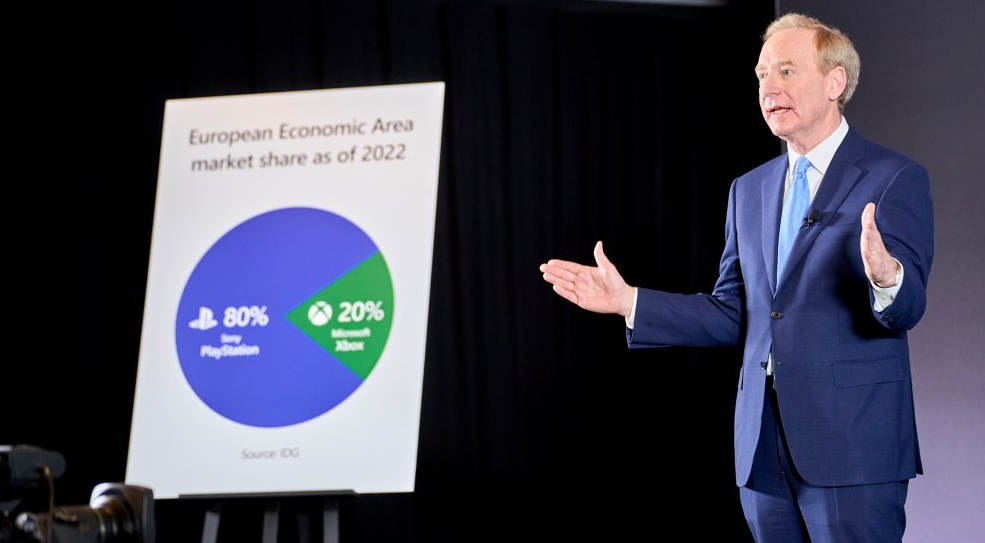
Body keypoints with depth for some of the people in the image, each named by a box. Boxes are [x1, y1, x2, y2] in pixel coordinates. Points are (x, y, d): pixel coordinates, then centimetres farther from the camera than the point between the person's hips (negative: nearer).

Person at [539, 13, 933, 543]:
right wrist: (627, 300, 8)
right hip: (764, 446, 6)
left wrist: (885, 276, -35)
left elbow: (906, 309, -12)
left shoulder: (894, 178, -3)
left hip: (851, 443, -6)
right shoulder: (749, 190, 16)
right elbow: (734, 316, 16)